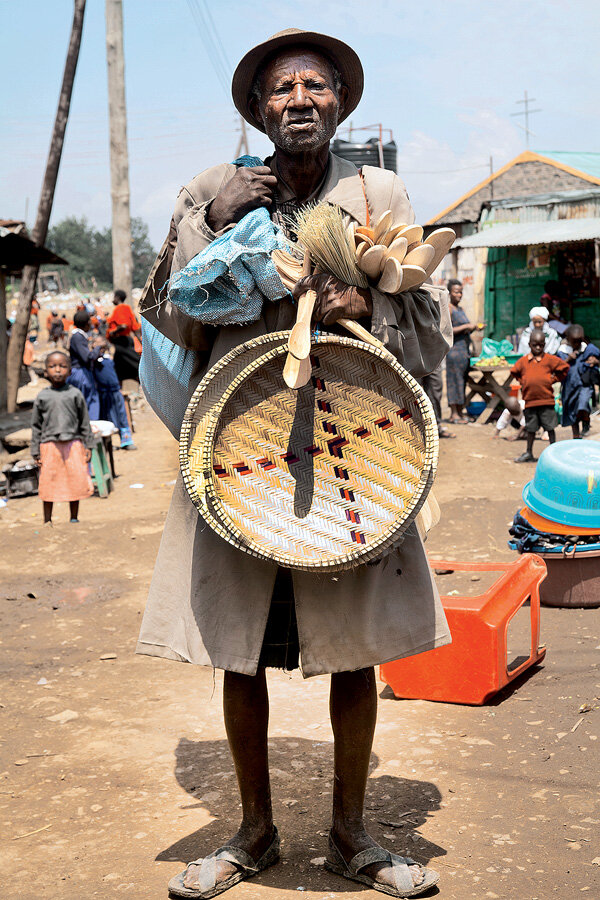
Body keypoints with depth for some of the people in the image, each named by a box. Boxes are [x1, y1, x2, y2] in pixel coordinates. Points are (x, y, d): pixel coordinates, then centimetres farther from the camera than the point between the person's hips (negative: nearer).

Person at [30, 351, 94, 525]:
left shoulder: (75, 394, 3)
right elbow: (36, 426, 7)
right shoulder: (42, 397, 4)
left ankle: (74, 518, 18)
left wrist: (88, 446, 4)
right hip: (50, 444, 0)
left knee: (76, 482, 3)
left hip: (73, 444, 0)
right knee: (48, 484, 4)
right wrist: (36, 452, 4)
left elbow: (85, 422, 7)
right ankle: (47, 520, 18)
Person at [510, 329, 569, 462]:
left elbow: (564, 368, 5)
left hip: (546, 399, -2)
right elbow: (515, 372, 23)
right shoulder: (523, 361, 6)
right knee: (531, 428, 11)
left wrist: (553, 379, 2)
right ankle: (529, 453, 20)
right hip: (529, 400, 2)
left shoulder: (549, 359, -1)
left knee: (550, 427, 3)